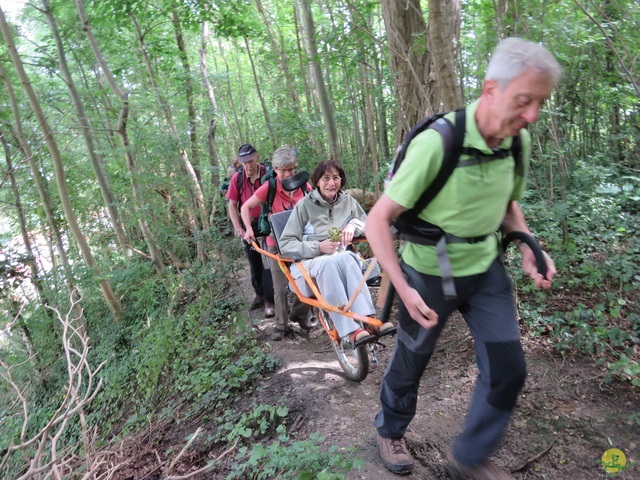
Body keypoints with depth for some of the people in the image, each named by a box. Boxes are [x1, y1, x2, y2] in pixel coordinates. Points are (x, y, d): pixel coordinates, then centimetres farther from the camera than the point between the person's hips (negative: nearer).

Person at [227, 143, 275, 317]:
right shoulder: (237, 177, -4)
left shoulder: (268, 174, -11)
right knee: (254, 262, 15)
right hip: (249, 225, 3)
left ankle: (269, 300, 7)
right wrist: (238, 227, -6)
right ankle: (259, 294, 33)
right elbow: (232, 205, 1)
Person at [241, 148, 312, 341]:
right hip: (278, 243, -2)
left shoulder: (303, 185, -7)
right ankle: (281, 324, 21)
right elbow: (246, 207, -5)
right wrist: (249, 228, -18)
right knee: (280, 287, 3)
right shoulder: (269, 187, -14)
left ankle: (300, 315, 31)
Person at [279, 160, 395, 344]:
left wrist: (354, 224, -6)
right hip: (309, 262, -3)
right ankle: (350, 331, -46)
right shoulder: (304, 205, -2)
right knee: (330, 262, -38)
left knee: (347, 258, -34)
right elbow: (285, 245, -6)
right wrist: (318, 247, -20)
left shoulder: (348, 201, 9)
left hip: (342, 259, 3)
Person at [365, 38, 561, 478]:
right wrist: (403, 288, -29)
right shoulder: (436, 143, -27)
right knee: (410, 362, 14)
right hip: (429, 274, -5)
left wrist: (528, 248, -3)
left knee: (508, 369, 5)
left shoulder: (518, 141, -6)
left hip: (486, 270, 6)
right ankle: (390, 432, 45)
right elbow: (378, 219, -23)